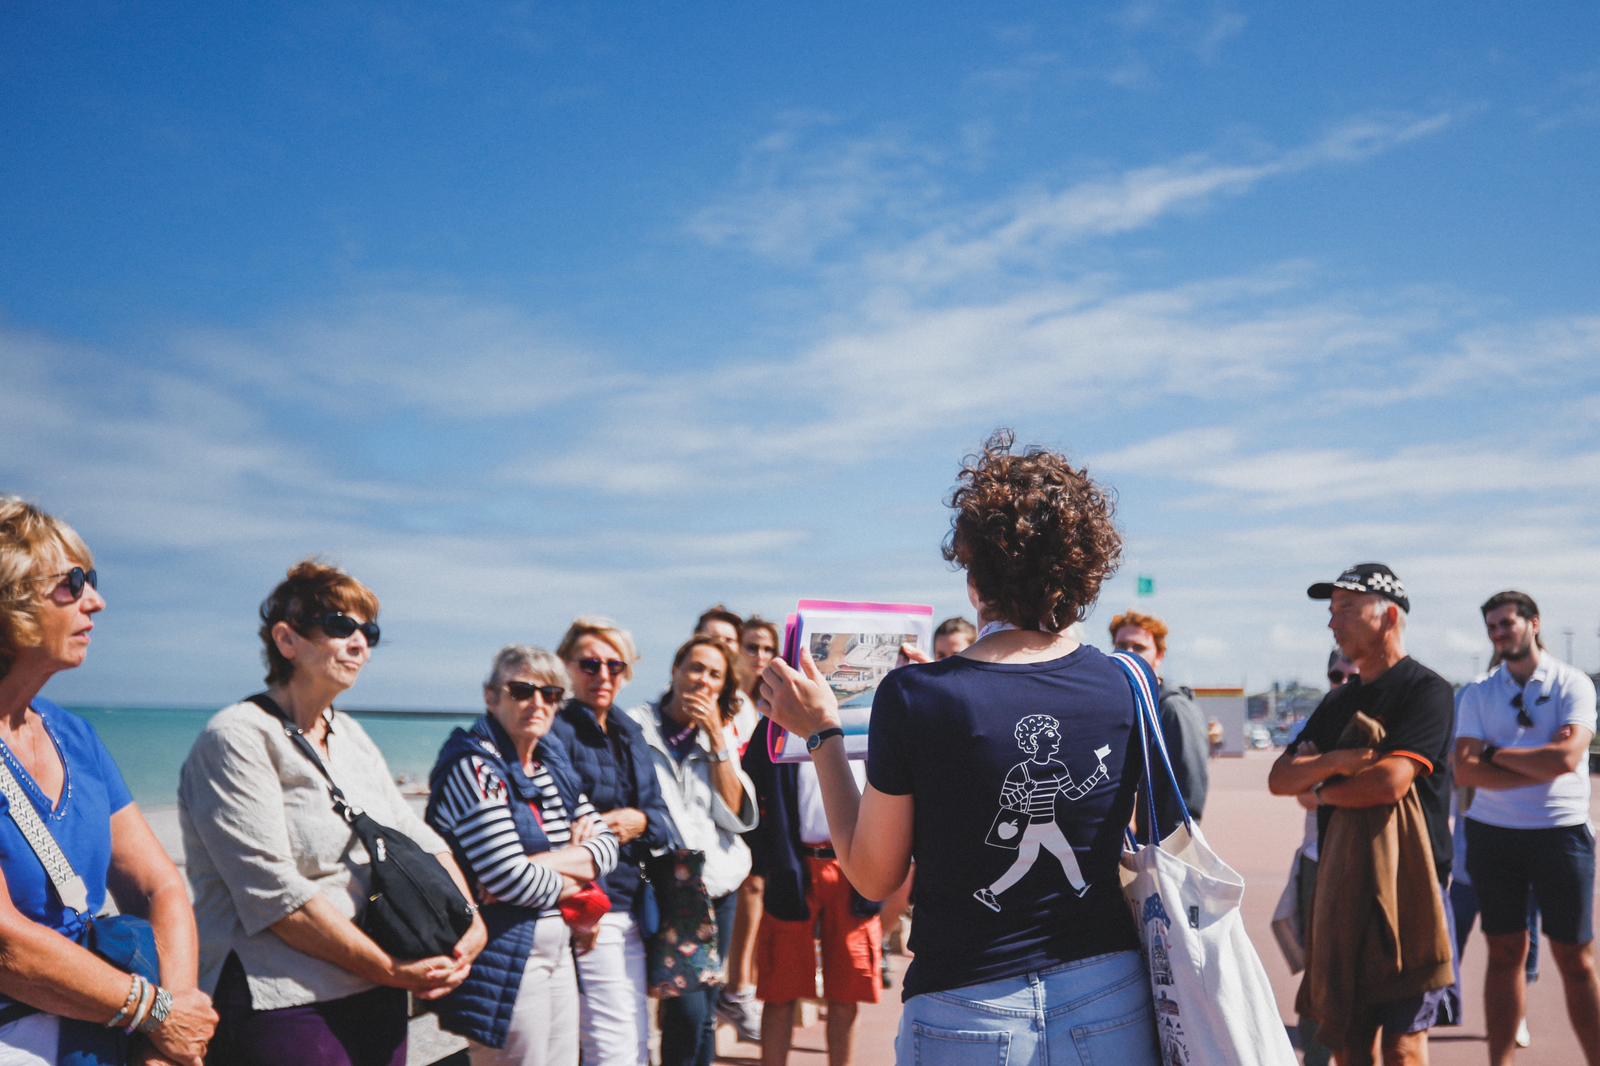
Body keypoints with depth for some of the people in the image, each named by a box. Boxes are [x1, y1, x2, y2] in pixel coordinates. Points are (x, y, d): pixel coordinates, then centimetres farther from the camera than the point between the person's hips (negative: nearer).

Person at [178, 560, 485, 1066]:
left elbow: (418, 839, 15)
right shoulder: (237, 739, -11)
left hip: (379, 1002, 7)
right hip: (286, 1006, -7)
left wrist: (469, 919, -4)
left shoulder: (353, 739, 14)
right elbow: (273, 891, -19)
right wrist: (391, 970, -17)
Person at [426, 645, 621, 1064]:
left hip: (558, 951, 8)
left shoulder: (553, 763, 10)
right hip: (505, 960, -8)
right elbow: (510, 880, -22)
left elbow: (607, 844, 4)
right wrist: (578, 877, -4)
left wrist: (538, 864, -14)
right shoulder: (474, 766, -14)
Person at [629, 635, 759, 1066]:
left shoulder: (721, 736, 10)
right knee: (688, 1011, -14)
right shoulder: (636, 726, -3)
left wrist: (716, 738, -6)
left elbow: (736, 815, -2)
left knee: (706, 1011, 8)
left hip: (718, 884, 5)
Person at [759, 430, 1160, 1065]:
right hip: (1110, 1003, 3)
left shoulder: (915, 698, -17)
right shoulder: (1130, 689, -7)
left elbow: (873, 876, -6)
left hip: (967, 1014, -2)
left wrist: (821, 732, 5)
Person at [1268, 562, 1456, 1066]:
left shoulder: (1426, 690, -7)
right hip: (1342, 882, 7)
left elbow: (1390, 780, -19)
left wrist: (1324, 792, -1)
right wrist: (1334, 763, -10)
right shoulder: (1339, 701, 16)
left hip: (1405, 885, -7)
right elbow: (1279, 779, 9)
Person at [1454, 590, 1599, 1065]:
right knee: (1505, 953, 8)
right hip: (1493, 834, 2)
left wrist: (1497, 754, -6)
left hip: (1561, 833, -2)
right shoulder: (1478, 694, 6)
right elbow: (1465, 770, -6)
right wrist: (1539, 766, -13)